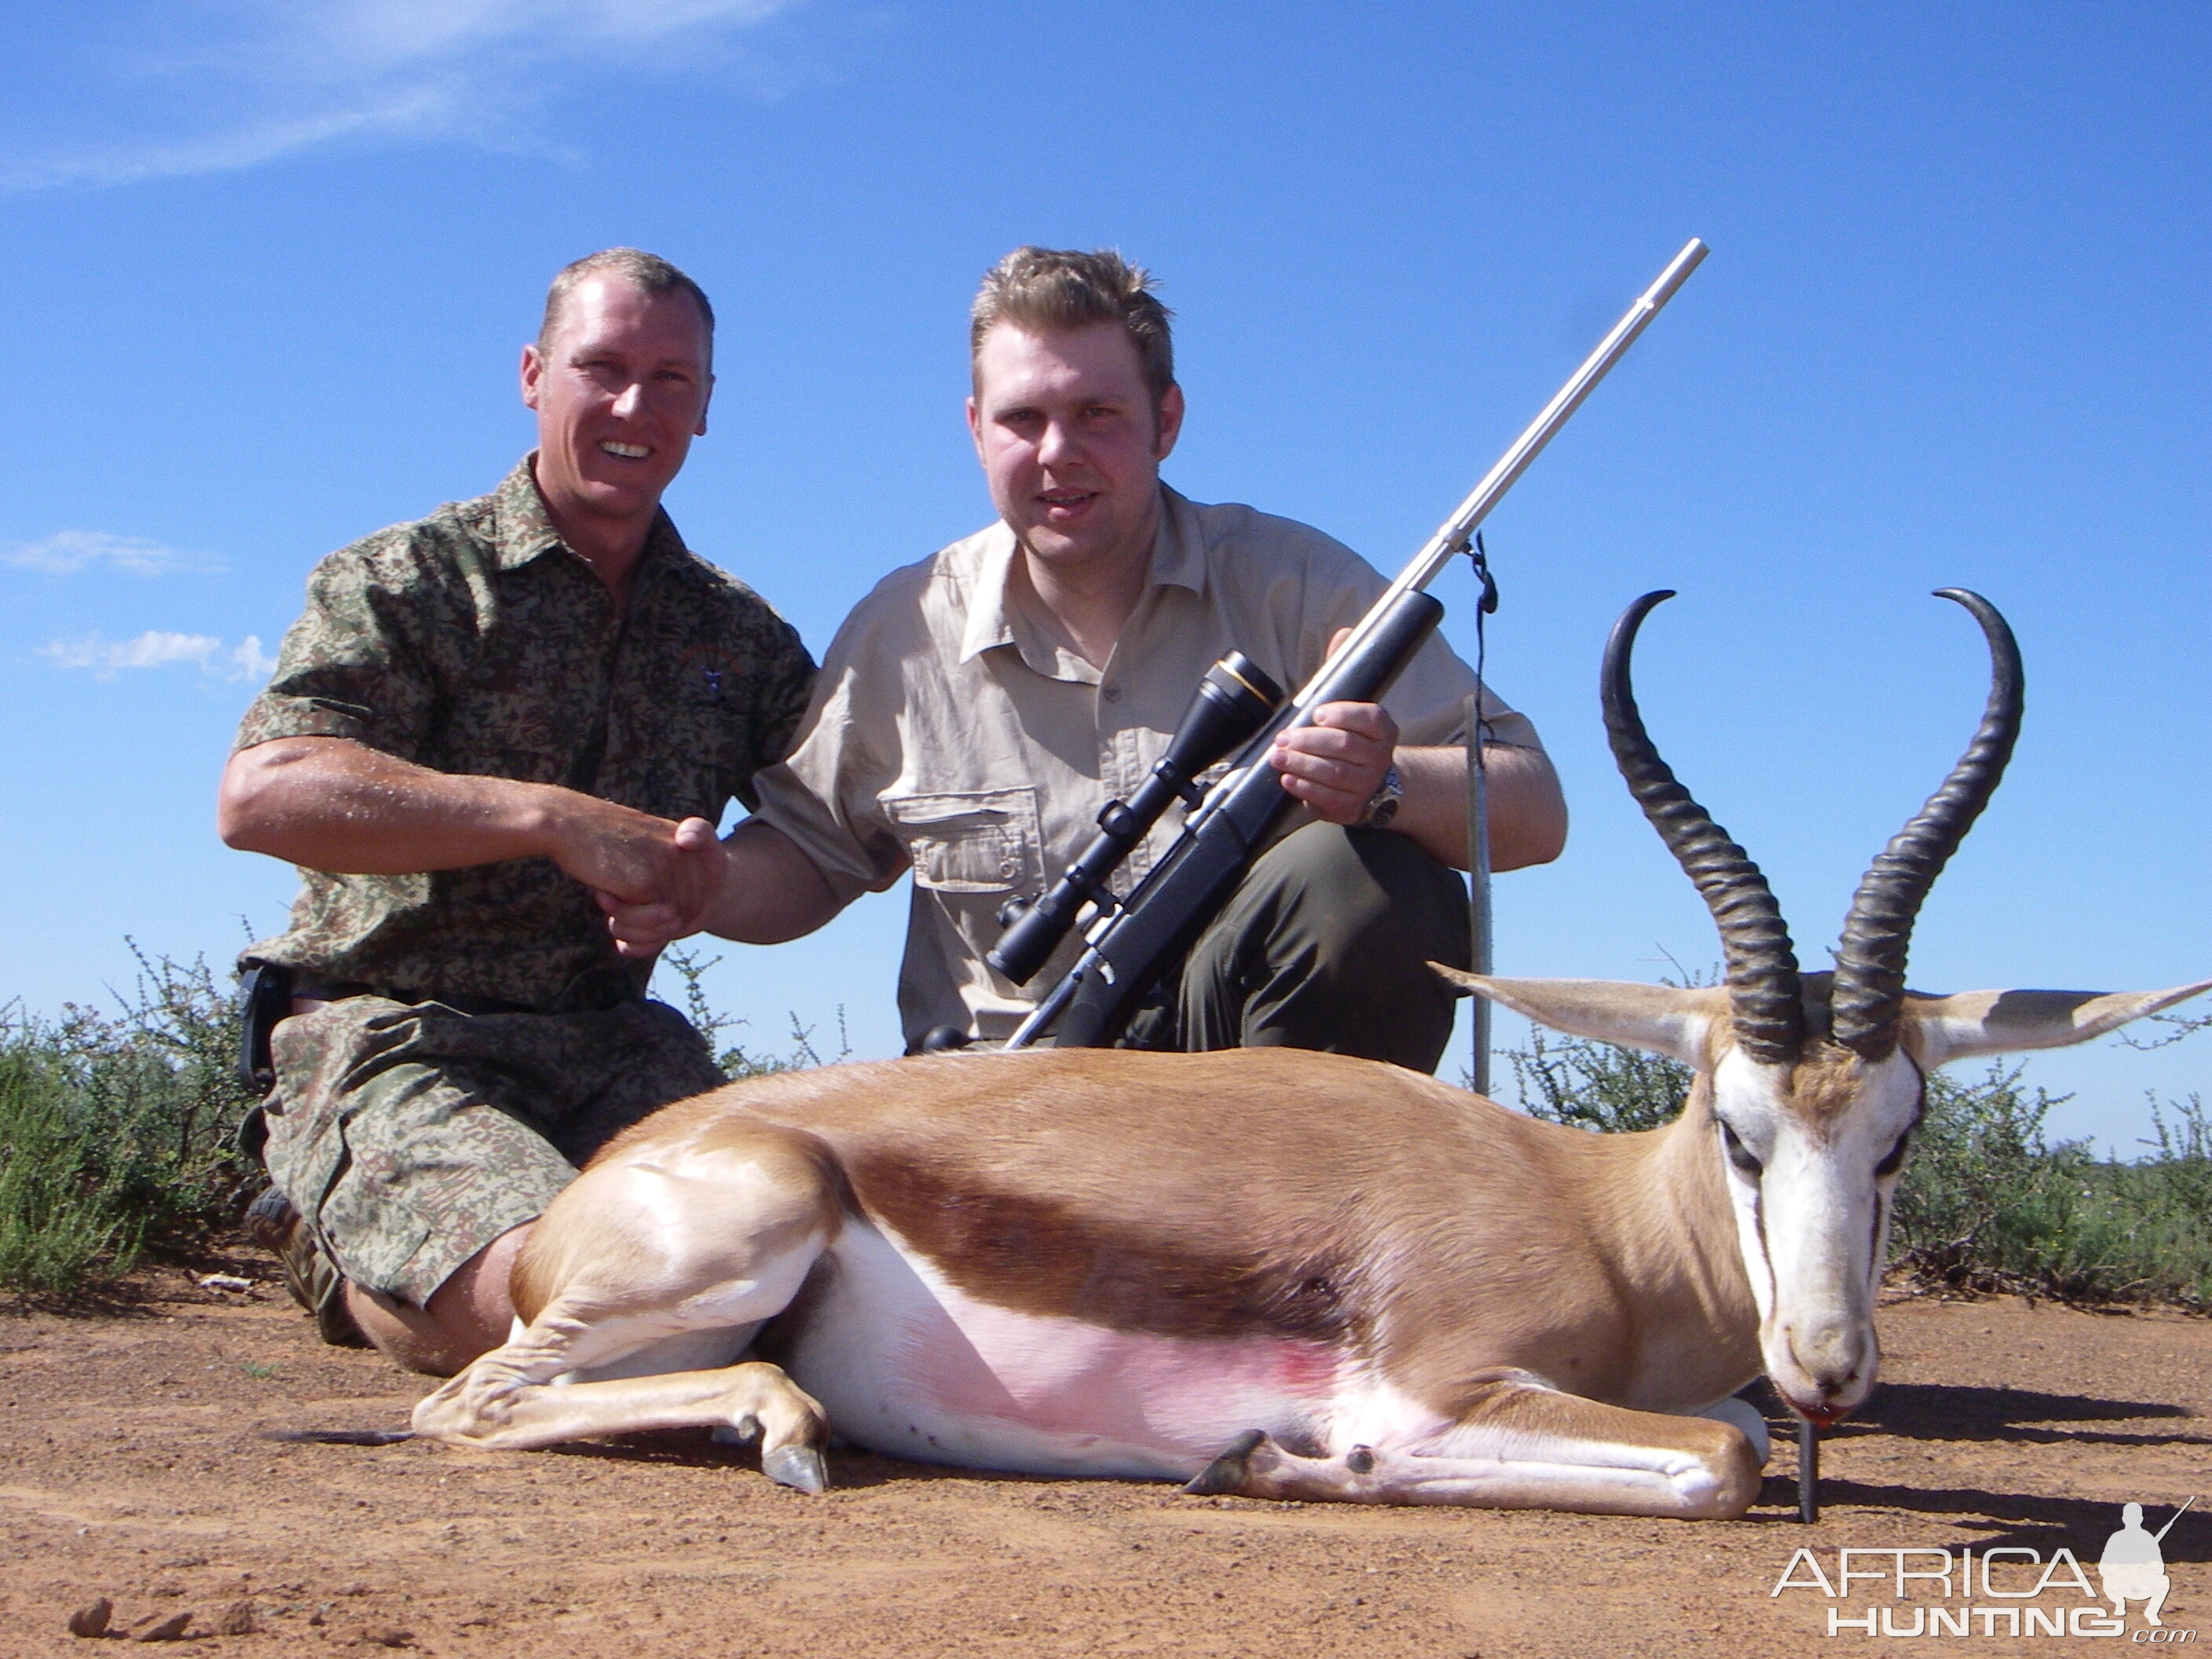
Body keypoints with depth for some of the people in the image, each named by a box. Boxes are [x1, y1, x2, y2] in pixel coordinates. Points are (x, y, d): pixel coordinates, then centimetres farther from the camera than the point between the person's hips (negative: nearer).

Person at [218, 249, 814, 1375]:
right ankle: (345, 1257, 5)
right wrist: (552, 818, -24)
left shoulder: (737, 635, 16)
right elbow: (259, 795, -17)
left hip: (618, 1050, 5)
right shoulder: (409, 580, 0)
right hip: (395, 1045, -5)